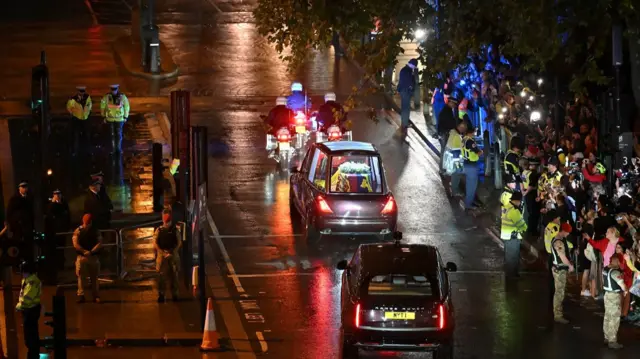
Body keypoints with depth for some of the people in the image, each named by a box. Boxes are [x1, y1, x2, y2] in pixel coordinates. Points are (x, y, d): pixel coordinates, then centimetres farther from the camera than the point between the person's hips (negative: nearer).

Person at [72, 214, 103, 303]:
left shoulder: (96, 231, 6)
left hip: (93, 257, 1)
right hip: (81, 257, -1)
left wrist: (91, 252, -16)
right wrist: (84, 251, -17)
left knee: (94, 277, 4)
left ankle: (96, 296, 9)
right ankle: (81, 295, -3)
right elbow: (76, 244, -7)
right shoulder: (78, 231, 1)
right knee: (81, 276, -5)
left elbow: (99, 243, -3)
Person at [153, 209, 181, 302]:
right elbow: (155, 243, -4)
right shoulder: (159, 230, 0)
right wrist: (163, 253, -12)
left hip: (173, 255, 1)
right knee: (161, 275, -3)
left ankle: (174, 294, 14)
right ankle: (161, 294, 2)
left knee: (173, 275, 5)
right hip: (162, 255, -1)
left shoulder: (175, 230, 4)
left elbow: (179, 243, 3)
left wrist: (173, 253, -9)